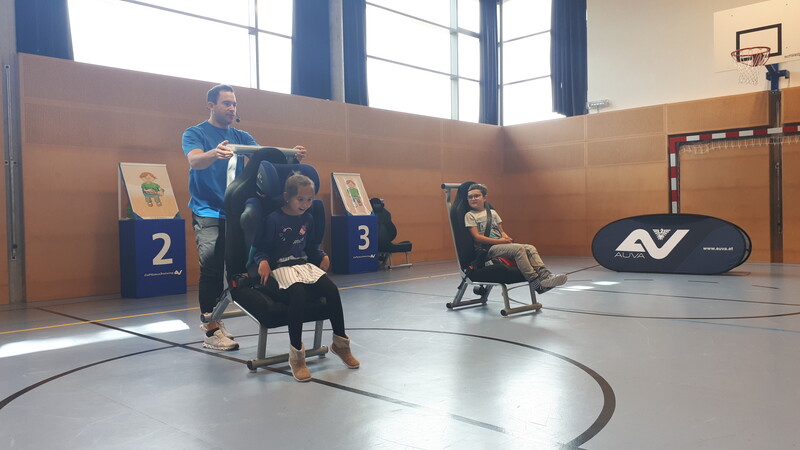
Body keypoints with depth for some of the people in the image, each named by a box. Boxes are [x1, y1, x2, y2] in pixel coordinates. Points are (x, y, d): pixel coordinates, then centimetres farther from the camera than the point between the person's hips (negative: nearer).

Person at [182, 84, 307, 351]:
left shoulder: (241, 137, 12)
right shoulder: (195, 133, -2)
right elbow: (194, 161, -22)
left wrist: (290, 156, -24)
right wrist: (215, 153, -44)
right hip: (208, 212, -5)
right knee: (211, 269, -11)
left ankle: (212, 319, 25)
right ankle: (211, 331, -4)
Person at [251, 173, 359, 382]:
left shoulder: (308, 218, 11)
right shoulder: (273, 218, -7)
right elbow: (260, 248, -3)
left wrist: (322, 256, 7)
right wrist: (263, 261, -23)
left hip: (304, 265, 6)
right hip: (281, 268, -6)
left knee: (331, 289, -19)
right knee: (298, 293, -36)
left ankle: (340, 343, 0)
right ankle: (296, 355, -23)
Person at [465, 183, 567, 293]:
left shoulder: (492, 212, 20)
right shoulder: (470, 215, 2)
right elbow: (477, 237, -8)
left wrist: (506, 238, -5)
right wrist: (499, 241, -13)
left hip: (500, 244, 6)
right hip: (486, 249, -6)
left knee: (530, 248, -18)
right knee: (519, 249, -29)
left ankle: (544, 275, -34)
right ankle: (536, 283, -33)